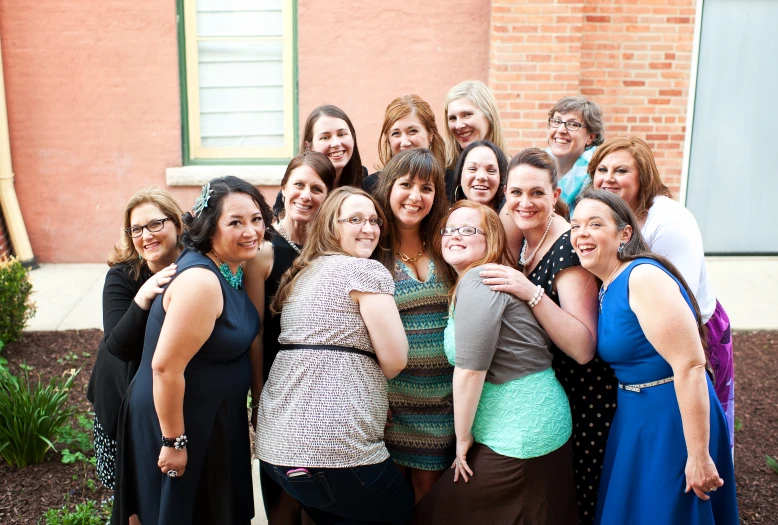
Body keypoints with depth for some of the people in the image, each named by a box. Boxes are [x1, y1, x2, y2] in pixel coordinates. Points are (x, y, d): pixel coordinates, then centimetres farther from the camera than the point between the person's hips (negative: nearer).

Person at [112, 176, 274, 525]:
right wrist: (174, 441, -20)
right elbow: (165, 368, -28)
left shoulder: (232, 268, 0)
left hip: (214, 417, 9)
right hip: (181, 420, -9)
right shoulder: (201, 281, -29)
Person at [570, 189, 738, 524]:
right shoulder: (607, 288, 7)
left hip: (675, 423, -9)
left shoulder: (643, 277, -20)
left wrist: (698, 456, -25)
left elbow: (690, 364, -25)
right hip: (634, 422, 9)